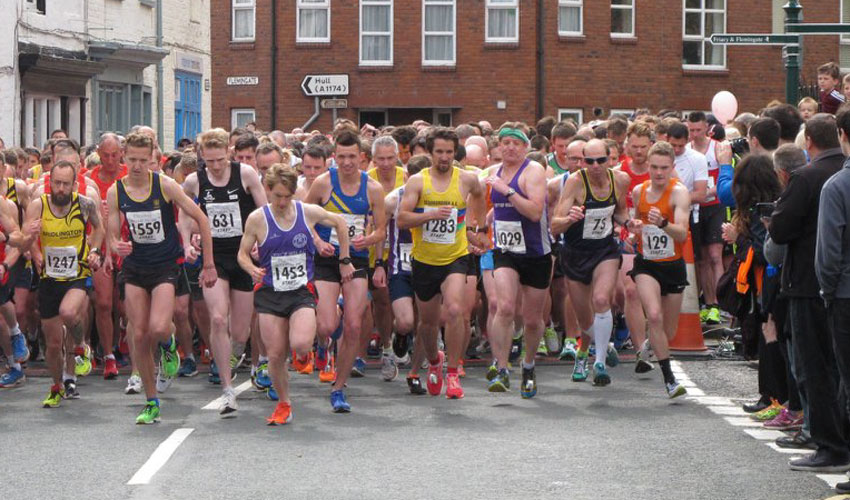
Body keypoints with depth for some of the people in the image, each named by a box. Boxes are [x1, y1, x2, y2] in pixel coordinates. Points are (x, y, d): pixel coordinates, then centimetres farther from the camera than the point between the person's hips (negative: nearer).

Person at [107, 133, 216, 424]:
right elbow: (112, 236, 2)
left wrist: (209, 265, -5)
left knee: (158, 328, -24)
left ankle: (168, 346, 15)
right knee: (139, 336, 1)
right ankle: (151, 403, 13)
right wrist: (117, 246, -24)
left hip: (165, 266, -3)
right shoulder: (115, 192, -3)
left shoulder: (165, 186, -11)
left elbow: (201, 219, -5)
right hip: (134, 268, 3)